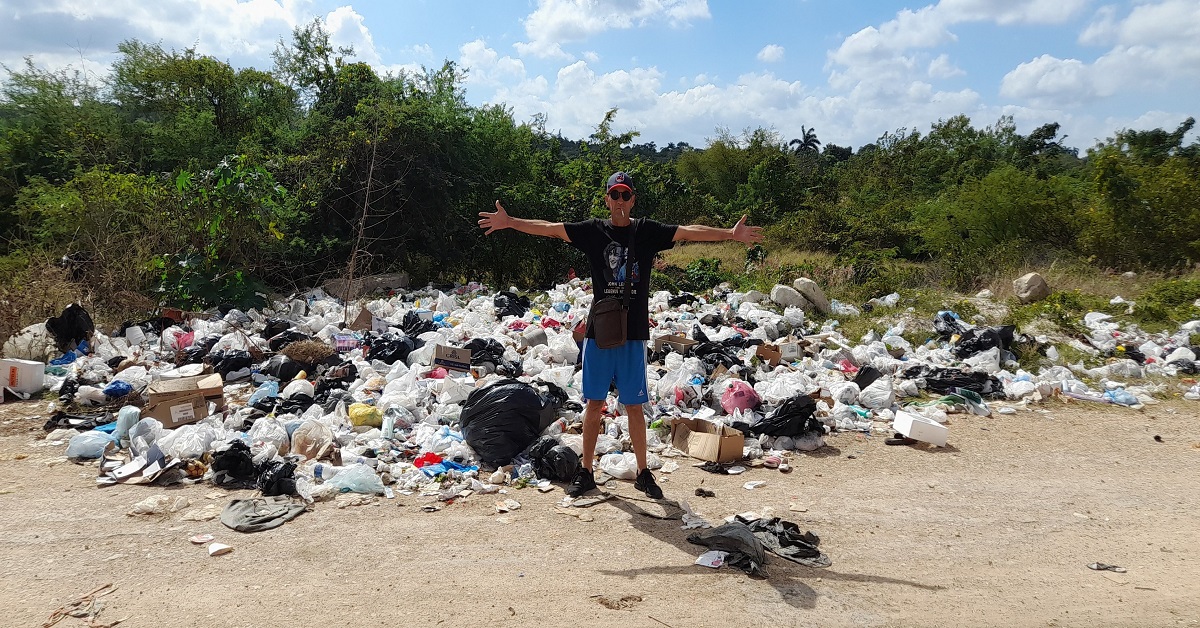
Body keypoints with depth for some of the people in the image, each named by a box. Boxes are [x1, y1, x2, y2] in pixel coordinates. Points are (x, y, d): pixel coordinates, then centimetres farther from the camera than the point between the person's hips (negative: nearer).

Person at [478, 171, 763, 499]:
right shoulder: (593, 230, 3)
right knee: (594, 403, 8)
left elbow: (689, 232, -4)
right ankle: (586, 472, 20)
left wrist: (730, 233, -13)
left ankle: (643, 473, 19)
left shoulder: (647, 231, 3)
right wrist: (509, 222, -10)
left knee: (634, 405, 5)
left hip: (633, 335, 0)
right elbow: (549, 228, -1)